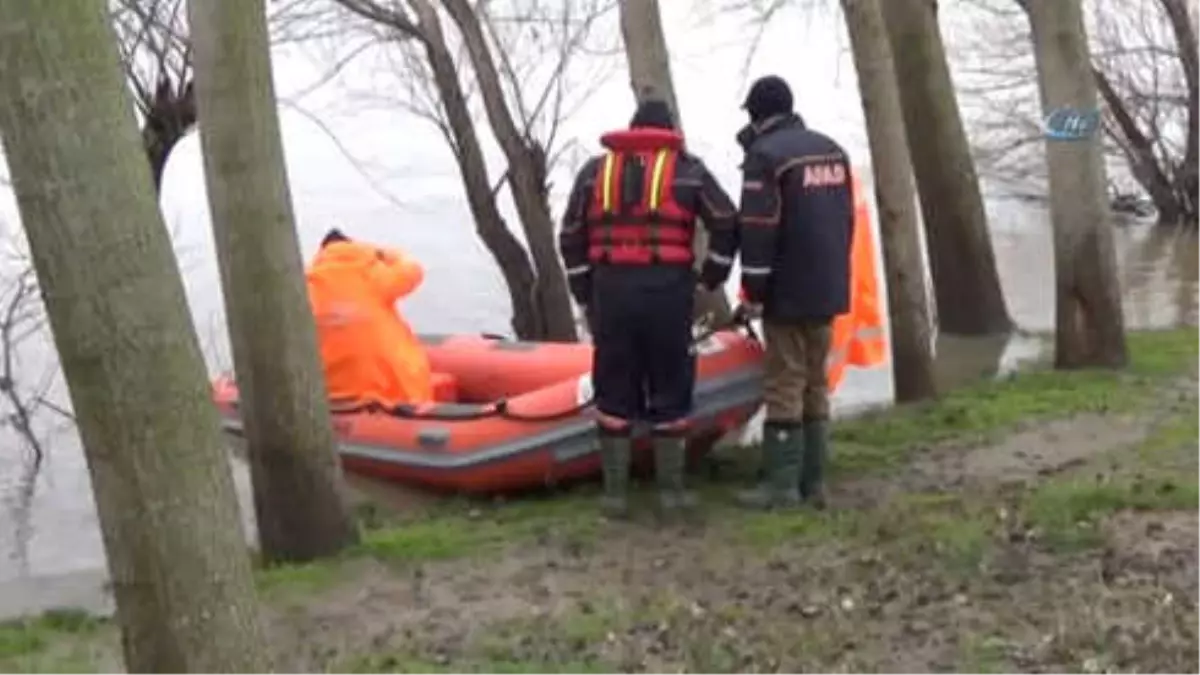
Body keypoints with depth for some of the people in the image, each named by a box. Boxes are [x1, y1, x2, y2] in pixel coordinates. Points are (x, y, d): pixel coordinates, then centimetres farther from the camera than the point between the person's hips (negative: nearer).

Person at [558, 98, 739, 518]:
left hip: (610, 292, 2)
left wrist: (586, 300, 16)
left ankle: (614, 493, 11)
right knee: (670, 390, 7)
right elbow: (727, 224, 0)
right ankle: (671, 490, 12)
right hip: (667, 292, -2)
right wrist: (711, 279, 11)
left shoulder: (594, 171, 13)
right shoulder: (688, 169, 6)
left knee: (614, 392, 9)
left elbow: (571, 240, 12)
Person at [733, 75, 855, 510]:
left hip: (788, 293, -8)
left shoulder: (765, 155, -10)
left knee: (784, 386, -4)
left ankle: (782, 484, -3)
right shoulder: (833, 151, 15)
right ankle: (812, 482, 13)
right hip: (827, 291, 8)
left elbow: (758, 231, -16)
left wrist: (753, 291, -10)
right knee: (815, 385, 11)